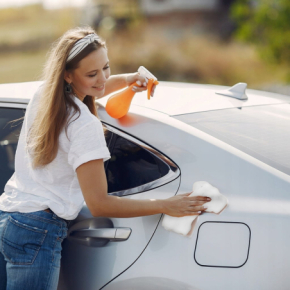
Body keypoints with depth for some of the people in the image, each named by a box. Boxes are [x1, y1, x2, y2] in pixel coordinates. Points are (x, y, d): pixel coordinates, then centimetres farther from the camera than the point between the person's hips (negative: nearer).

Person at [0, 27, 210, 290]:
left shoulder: (42, 95, 8)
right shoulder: (85, 126, -17)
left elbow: (84, 92, 34)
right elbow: (99, 204, -15)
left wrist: (124, 80, 18)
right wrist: (165, 206, -12)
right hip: (37, 233, -8)